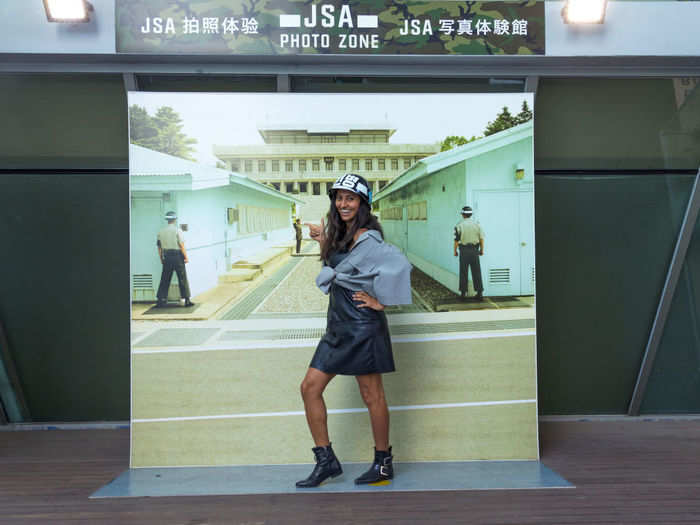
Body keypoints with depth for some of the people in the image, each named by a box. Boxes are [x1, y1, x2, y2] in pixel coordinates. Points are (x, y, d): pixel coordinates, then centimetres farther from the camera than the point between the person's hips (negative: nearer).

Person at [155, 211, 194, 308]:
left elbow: (159, 247, 9)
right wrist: (186, 257, -6)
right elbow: (181, 245, -11)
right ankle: (187, 300, 4)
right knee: (182, 279, 3)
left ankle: (160, 301, 8)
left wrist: (161, 259, 17)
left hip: (166, 257, 4)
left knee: (164, 280, 9)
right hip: (178, 257, -4)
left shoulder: (161, 232, 5)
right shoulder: (177, 231, -8)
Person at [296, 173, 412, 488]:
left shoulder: (367, 238, -15)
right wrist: (324, 243, 10)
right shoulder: (341, 235, 13)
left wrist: (381, 302, -19)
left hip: (362, 326, -9)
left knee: (372, 396, 3)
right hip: (338, 325, 9)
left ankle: (383, 463, 20)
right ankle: (326, 460, 16)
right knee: (310, 387, 7)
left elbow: (399, 266, -29)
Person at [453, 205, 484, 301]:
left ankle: (463, 292, 11)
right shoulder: (476, 224, 2)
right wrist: (482, 250, 10)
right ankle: (480, 293, 2)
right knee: (476, 272, 4)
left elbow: (456, 240, -7)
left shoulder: (459, 225, -5)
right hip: (474, 250, 2)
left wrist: (455, 251, 3)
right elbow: (481, 238, 1)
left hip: (464, 250, -2)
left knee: (463, 272, 7)